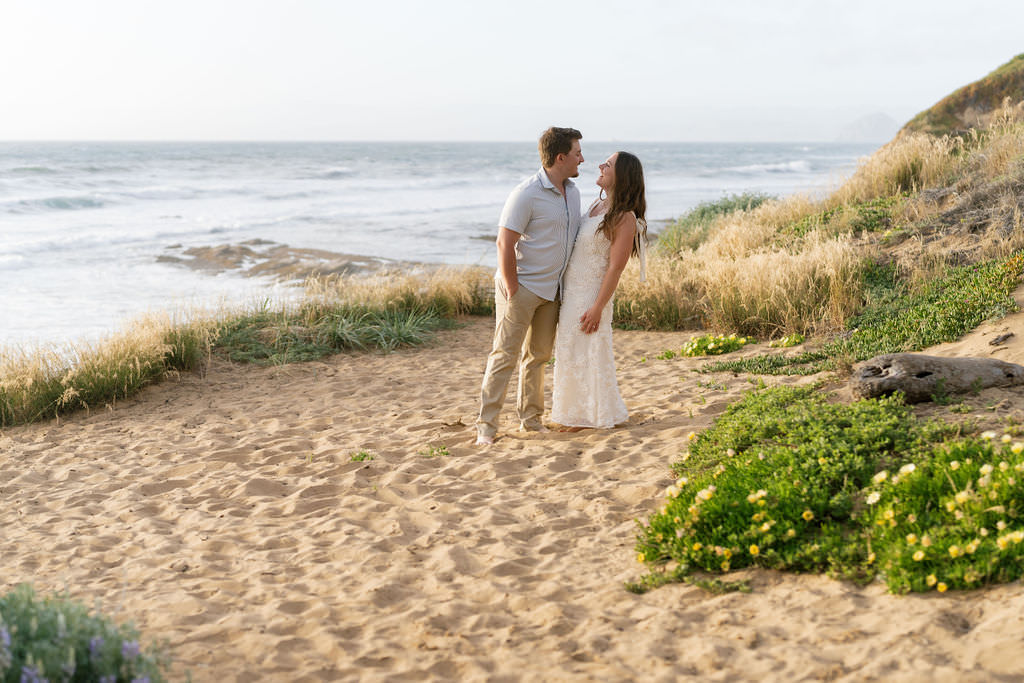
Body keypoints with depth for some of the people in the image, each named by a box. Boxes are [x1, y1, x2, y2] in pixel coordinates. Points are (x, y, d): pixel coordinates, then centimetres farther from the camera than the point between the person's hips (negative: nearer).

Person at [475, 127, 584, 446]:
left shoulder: (572, 192, 8)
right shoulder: (527, 193, -17)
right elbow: (505, 243, -19)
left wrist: (568, 282, 12)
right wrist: (512, 291, -18)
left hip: (551, 289, 8)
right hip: (521, 286, -8)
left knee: (538, 355, 14)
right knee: (505, 354, -6)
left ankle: (530, 418, 25)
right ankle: (486, 425, -2)